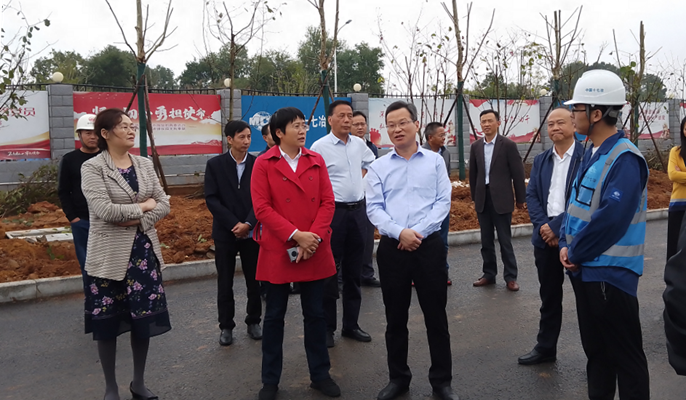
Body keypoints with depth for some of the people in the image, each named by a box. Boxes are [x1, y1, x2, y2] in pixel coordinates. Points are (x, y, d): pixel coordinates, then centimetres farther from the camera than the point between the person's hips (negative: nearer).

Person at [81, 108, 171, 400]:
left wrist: (137, 220, -13)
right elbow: (104, 210, -20)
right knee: (107, 322, 6)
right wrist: (144, 205, -10)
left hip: (144, 251, 4)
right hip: (109, 255, -4)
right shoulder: (92, 168, -8)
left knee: (145, 317, 8)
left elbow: (164, 205, 2)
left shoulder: (145, 165, 7)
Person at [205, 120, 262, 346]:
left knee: (254, 280, 7)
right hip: (225, 232, 0)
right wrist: (234, 224, -13)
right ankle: (226, 326, 19)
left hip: (252, 232, 1)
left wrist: (248, 224, -15)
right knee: (225, 283, 7)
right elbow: (211, 199, -6)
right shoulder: (215, 165, -1)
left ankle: (253, 322, 23)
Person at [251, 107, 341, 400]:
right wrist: (295, 235, -17)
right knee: (274, 316, 9)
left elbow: (327, 202, 1)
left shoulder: (316, 161, 6)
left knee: (315, 314, 12)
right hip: (277, 252, -2)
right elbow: (262, 207, -10)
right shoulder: (264, 164, -3)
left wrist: (313, 238, -12)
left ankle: (320, 374, 28)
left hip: (314, 252, 3)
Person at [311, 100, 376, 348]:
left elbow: (370, 161, 29)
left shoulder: (359, 144, 8)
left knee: (354, 272, 13)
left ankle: (351, 325, 25)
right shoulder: (319, 147, -9)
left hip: (357, 210, 6)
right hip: (333, 211, -5)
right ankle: (326, 328, 14)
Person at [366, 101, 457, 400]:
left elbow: (443, 202, -2)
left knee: (436, 316, 6)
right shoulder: (378, 167, 5)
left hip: (429, 245, -1)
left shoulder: (435, 161, 5)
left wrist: (419, 232, -13)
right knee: (395, 318, 11)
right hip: (392, 248, 1)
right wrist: (399, 232, -16)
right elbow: (373, 208, -1)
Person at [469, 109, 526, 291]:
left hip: (501, 199, -4)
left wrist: (520, 198, -1)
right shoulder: (475, 146, 7)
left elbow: (518, 173, -3)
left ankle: (511, 277, 10)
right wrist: (474, 197, 13)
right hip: (482, 199, 4)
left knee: (505, 240, 1)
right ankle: (489, 274, 21)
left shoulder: (508, 145, -5)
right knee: (486, 240, 10)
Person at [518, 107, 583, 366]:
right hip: (545, 238, 5)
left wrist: (557, 226, -17)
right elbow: (531, 196, 7)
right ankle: (545, 348, 27)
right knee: (549, 298, 15)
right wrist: (542, 225, -8)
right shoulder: (540, 160, 13)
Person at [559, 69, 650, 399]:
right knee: (594, 348, 20)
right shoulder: (591, 155, 10)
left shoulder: (624, 159, -19)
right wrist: (567, 245, 0)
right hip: (584, 269, 9)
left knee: (625, 354, 4)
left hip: (610, 273, -9)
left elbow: (611, 217, -27)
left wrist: (576, 253, -16)